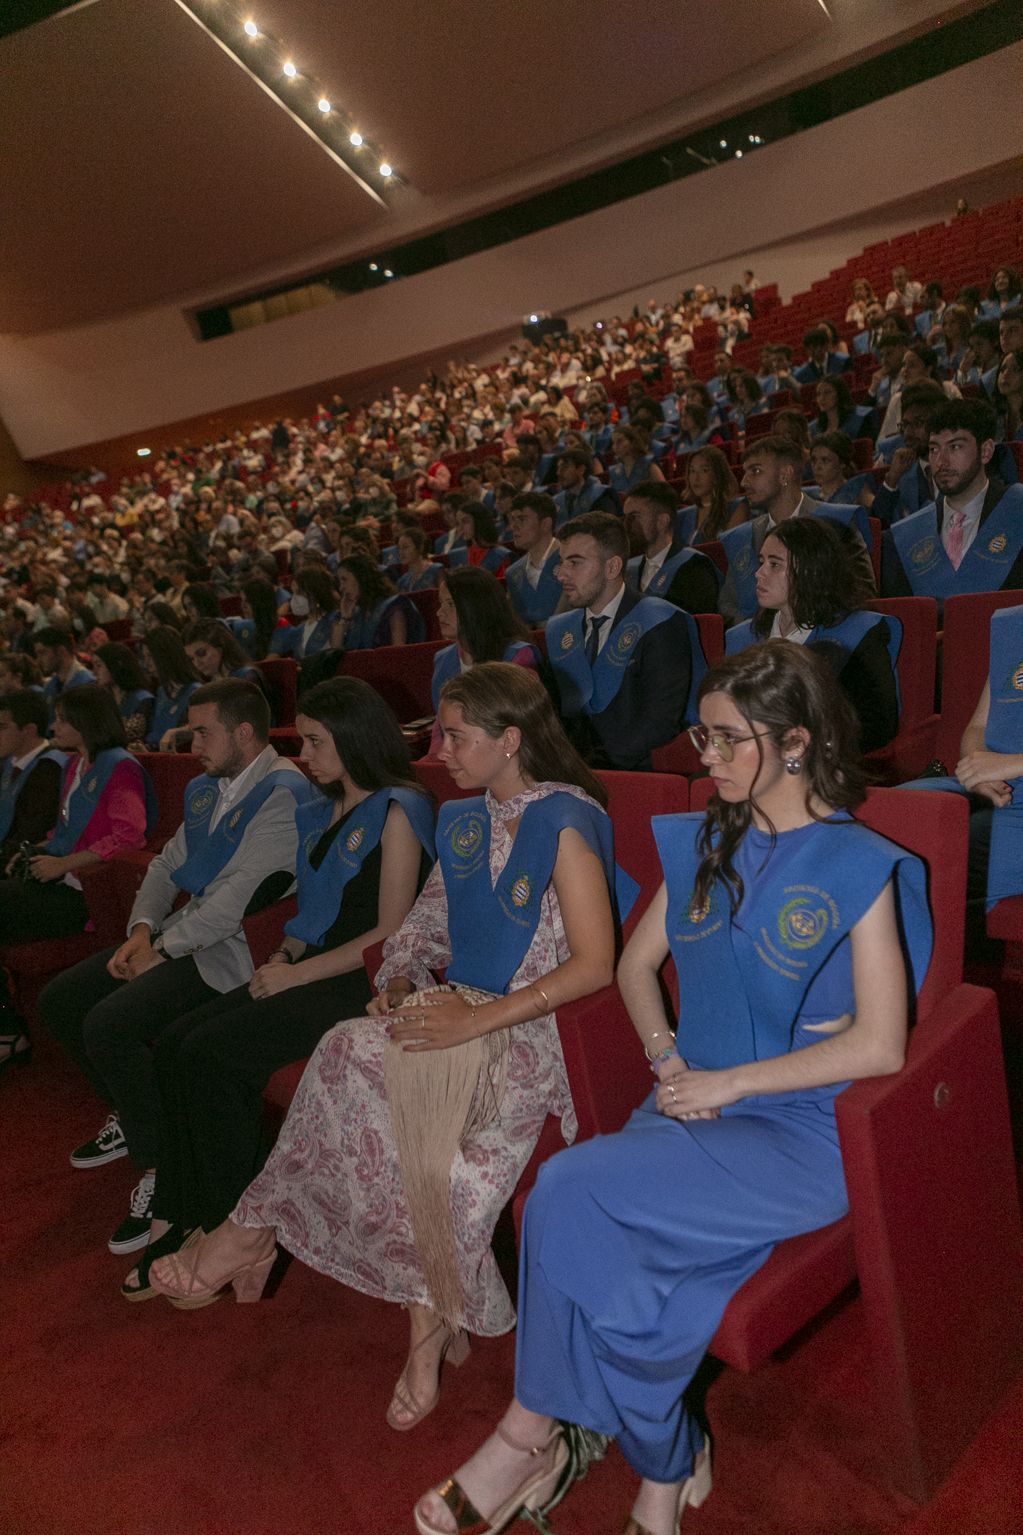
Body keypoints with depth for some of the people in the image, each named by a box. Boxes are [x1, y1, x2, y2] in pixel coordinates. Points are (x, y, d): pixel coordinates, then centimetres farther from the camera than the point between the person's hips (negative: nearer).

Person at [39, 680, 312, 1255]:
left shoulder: (284, 791, -17)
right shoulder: (207, 788, 15)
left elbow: (240, 895, -23)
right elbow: (169, 863, 19)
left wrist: (163, 949, -15)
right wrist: (141, 931, 1)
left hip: (232, 949, -10)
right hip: (183, 932, 10)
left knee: (109, 1024, -25)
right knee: (59, 1001, 7)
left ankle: (159, 1169, -9)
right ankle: (132, 1116, 25)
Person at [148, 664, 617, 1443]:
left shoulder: (566, 822, -10)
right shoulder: (461, 822, 14)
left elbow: (595, 963, -16)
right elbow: (429, 925, 19)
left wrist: (478, 1019, -20)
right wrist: (400, 984, -3)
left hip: (533, 1030, -6)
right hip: (457, 1012, 6)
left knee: (358, 1056, -27)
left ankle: (256, 1231, -5)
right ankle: (434, 1318, -7)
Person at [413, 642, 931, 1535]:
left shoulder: (860, 868, -7)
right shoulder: (706, 845, 11)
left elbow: (880, 1045, -12)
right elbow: (636, 965, 18)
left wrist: (728, 1081, -13)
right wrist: (666, 1056, 0)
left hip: (802, 1135, -5)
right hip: (695, 1107, 5)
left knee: (570, 1189, -23)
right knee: (624, 1262, -25)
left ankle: (531, 1436, 1)